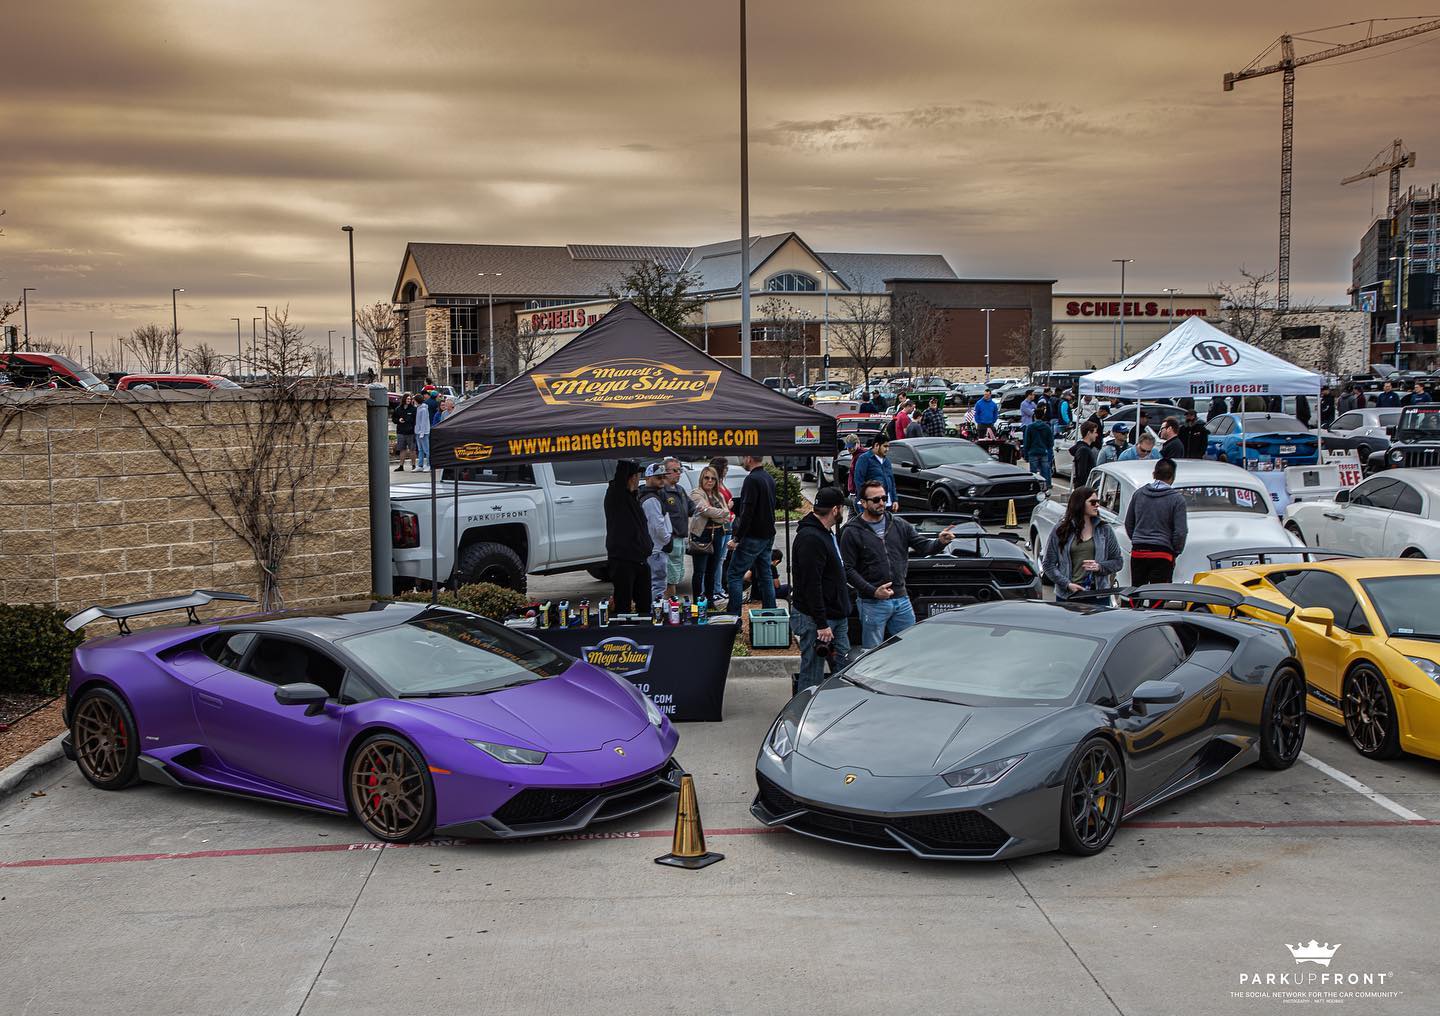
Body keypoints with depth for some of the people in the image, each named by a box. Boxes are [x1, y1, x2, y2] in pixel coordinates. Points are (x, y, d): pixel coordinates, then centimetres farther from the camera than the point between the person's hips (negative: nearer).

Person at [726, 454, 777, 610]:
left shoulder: (752, 479, -16)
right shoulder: (769, 479, 13)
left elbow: (747, 512, -22)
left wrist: (737, 538, -20)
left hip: (752, 537, -9)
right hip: (768, 536, 9)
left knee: (735, 575, -4)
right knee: (765, 575, 12)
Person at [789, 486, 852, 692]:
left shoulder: (828, 533, 14)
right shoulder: (810, 538, -20)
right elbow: (811, 585, -24)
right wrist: (821, 624, -24)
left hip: (837, 617, 10)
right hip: (815, 620, -10)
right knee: (812, 677, -3)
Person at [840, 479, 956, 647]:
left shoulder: (899, 525, 7)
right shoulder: (852, 532, -4)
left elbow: (924, 546, 4)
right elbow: (848, 569, -8)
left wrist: (940, 542, -19)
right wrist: (873, 591, -17)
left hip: (902, 600, 4)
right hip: (873, 603, -4)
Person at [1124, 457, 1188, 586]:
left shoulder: (1138, 493, 6)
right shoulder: (1177, 499, -7)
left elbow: (1128, 523, 13)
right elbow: (1181, 531, -8)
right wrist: (1176, 552, 5)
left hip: (1138, 552, 4)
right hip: (1162, 554, -4)